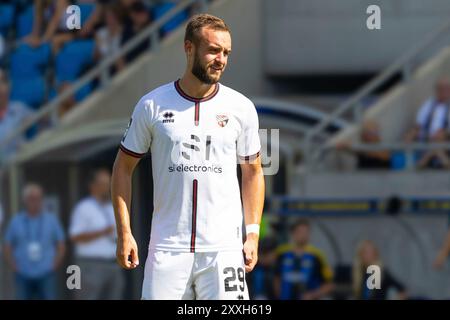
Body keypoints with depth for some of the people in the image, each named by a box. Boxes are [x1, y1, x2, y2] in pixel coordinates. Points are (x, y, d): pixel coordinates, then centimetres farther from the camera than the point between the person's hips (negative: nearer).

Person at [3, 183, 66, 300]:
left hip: (46, 276, -1)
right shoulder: (16, 221, 6)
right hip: (23, 276, 1)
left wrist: (54, 266, -3)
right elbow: (7, 248, 10)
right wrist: (14, 267, -2)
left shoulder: (51, 220, 5)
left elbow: (61, 246, 8)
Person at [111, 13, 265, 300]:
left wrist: (253, 234, 5)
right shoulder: (152, 105, 2)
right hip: (167, 248, 0)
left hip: (223, 248, 0)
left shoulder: (241, 108, 5)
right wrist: (124, 233, 1)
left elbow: (253, 172, 14)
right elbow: (124, 168, 8)